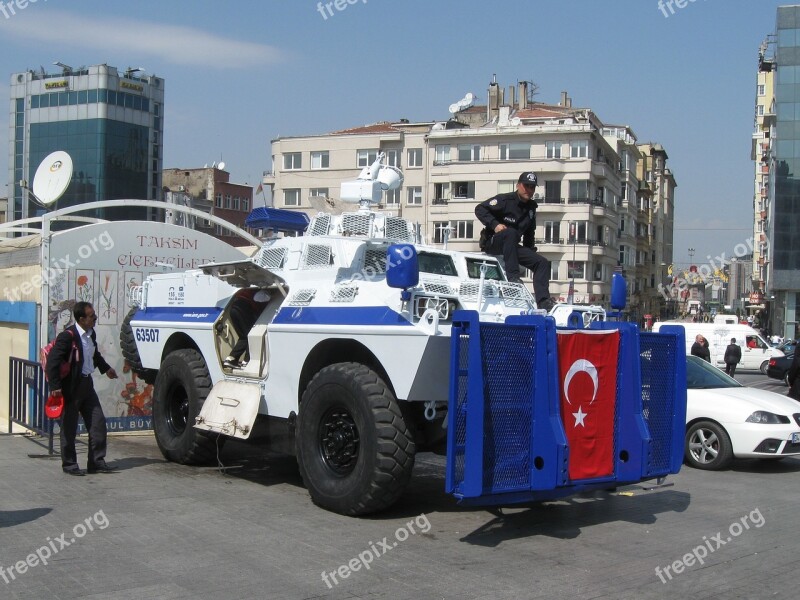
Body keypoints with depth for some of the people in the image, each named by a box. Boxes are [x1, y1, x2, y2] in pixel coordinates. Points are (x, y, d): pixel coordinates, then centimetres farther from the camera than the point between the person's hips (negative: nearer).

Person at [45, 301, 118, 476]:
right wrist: (55, 386, -25)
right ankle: (69, 464, 14)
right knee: (69, 427, 3)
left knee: (98, 422, 6)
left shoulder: (91, 334, 6)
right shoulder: (68, 336, -19)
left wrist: (105, 368, 32)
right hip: (71, 387, -8)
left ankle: (96, 462, 14)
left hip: (87, 383, 8)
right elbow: (52, 361, -22)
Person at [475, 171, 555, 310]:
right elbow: (480, 209, -16)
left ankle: (543, 300, -14)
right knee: (510, 232, -40)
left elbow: (529, 232, 23)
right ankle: (513, 276, -42)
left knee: (543, 263, -7)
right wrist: (494, 224, -27)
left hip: (511, 246, 7)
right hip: (492, 243, -7)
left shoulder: (531, 207, 11)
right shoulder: (505, 200, -10)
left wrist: (530, 251, 13)